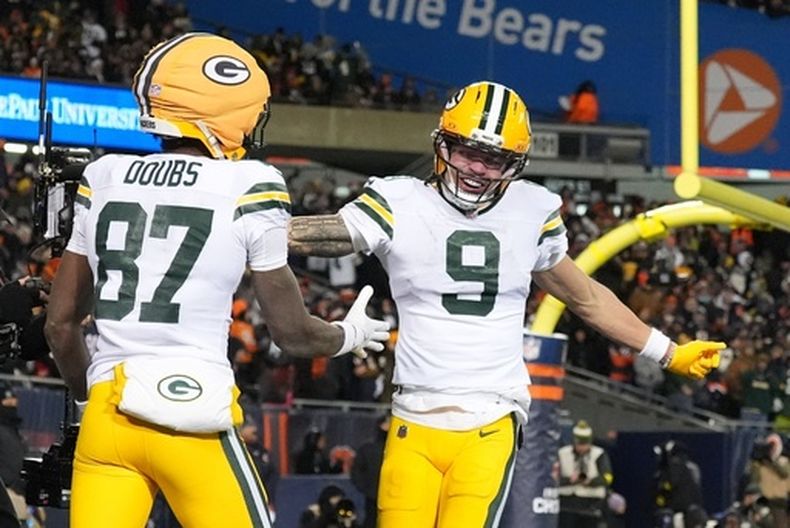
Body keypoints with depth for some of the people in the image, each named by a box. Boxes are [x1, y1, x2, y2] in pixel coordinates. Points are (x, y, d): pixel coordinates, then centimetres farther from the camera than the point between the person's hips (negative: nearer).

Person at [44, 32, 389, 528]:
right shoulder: (246, 191, -3)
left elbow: (61, 323, 15)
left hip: (108, 414, 4)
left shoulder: (104, 182, 10)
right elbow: (293, 332, 5)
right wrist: (350, 335, 26)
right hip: (192, 415, -4)